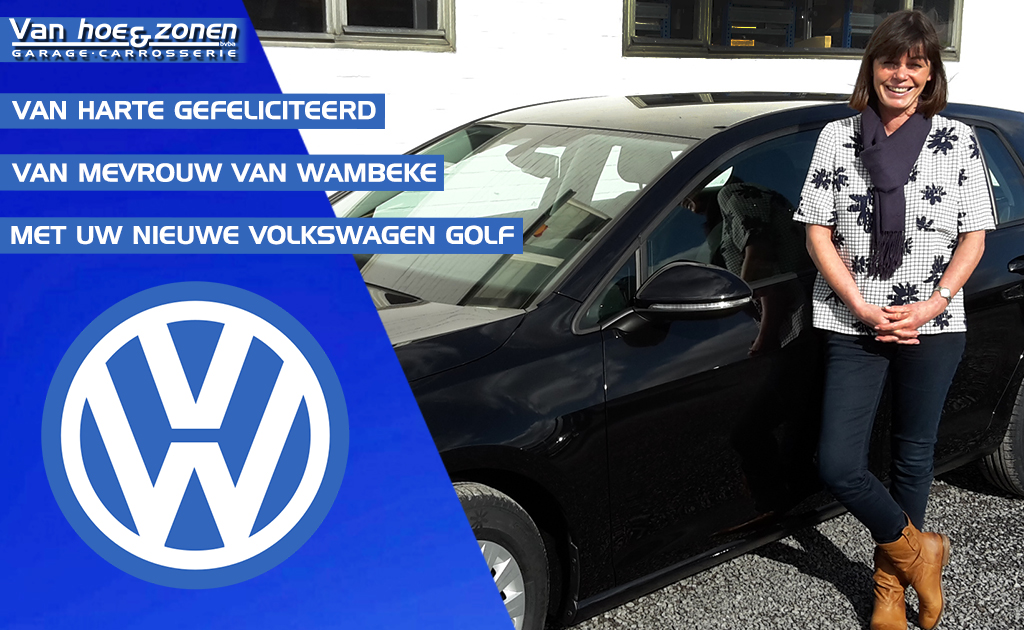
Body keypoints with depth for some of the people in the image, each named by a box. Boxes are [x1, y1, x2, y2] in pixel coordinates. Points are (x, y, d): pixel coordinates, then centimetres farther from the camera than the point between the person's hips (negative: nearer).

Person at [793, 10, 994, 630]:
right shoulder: (838, 138, 2)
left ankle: (891, 579, 30)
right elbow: (819, 235, 0)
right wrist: (861, 306, -11)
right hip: (854, 327, 0)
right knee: (838, 465, -7)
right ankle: (919, 550, 18)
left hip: (932, 329, 0)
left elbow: (973, 239, 4)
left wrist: (933, 304, -12)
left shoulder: (958, 141, 2)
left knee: (913, 456, 11)